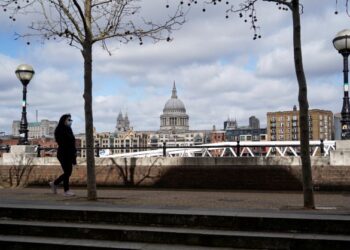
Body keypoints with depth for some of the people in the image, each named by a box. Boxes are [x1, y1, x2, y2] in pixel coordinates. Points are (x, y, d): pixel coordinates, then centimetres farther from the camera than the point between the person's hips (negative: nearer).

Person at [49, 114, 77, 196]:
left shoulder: (68, 130, 16)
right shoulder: (60, 130, -9)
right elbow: (61, 143, -18)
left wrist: (74, 153, 11)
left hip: (69, 154, 9)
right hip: (63, 154, -8)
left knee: (68, 172, 10)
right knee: (67, 172, -4)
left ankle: (54, 183, 27)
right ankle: (66, 191, 5)